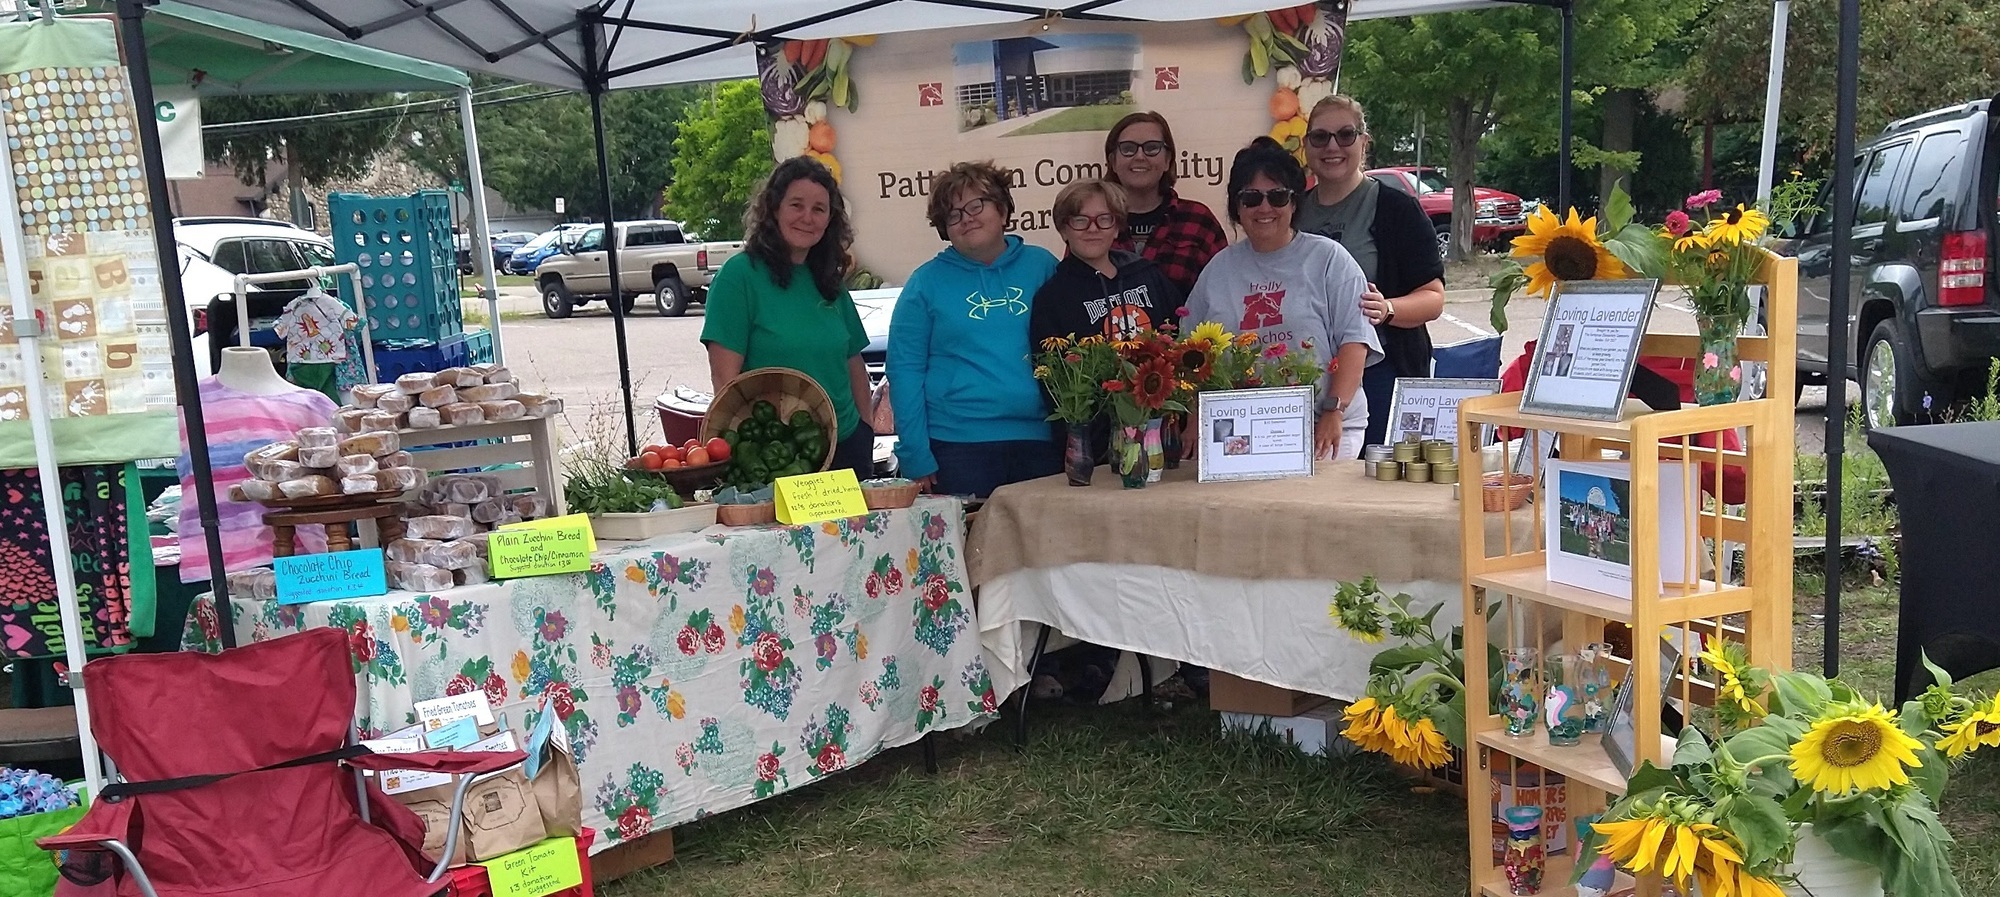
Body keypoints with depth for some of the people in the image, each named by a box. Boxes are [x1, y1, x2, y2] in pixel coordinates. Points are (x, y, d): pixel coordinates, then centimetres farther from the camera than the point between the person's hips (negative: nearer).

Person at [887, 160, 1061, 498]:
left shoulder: (1042, 265, 7)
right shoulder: (927, 281, 2)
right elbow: (904, 370, -1)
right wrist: (915, 457, -8)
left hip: (1038, 441, 2)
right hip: (957, 445, -2)